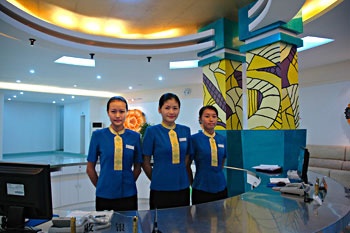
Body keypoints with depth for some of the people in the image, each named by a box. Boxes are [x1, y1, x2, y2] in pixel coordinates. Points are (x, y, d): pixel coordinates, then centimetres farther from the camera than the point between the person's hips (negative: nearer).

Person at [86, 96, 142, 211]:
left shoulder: (135, 136, -2)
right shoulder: (98, 135, -5)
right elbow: (90, 168, 4)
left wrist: (127, 184, 7)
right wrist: (101, 186, 7)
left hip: (128, 195, 1)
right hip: (104, 196, -1)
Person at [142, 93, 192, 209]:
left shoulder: (185, 130, 4)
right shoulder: (152, 131, -7)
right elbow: (145, 162, -1)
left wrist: (179, 175, 7)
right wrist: (157, 179, 5)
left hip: (183, 188, 4)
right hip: (160, 190, -3)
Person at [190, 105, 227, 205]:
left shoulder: (222, 139, 4)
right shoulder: (194, 139, -9)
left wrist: (216, 176, 11)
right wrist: (192, 183, 4)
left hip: (221, 188, 4)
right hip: (201, 189, -4)